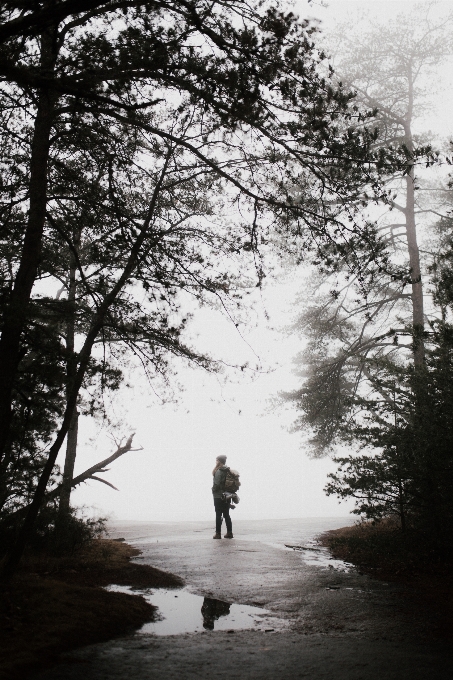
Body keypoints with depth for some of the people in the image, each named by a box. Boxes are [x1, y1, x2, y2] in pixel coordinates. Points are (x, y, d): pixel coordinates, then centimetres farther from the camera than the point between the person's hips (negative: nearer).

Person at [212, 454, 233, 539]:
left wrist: (213, 491, -3)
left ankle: (218, 533, -1)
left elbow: (217, 484, -19)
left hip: (219, 496, -8)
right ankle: (229, 532, 12)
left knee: (218, 515, -3)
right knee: (227, 515, 12)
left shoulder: (219, 471, -15)